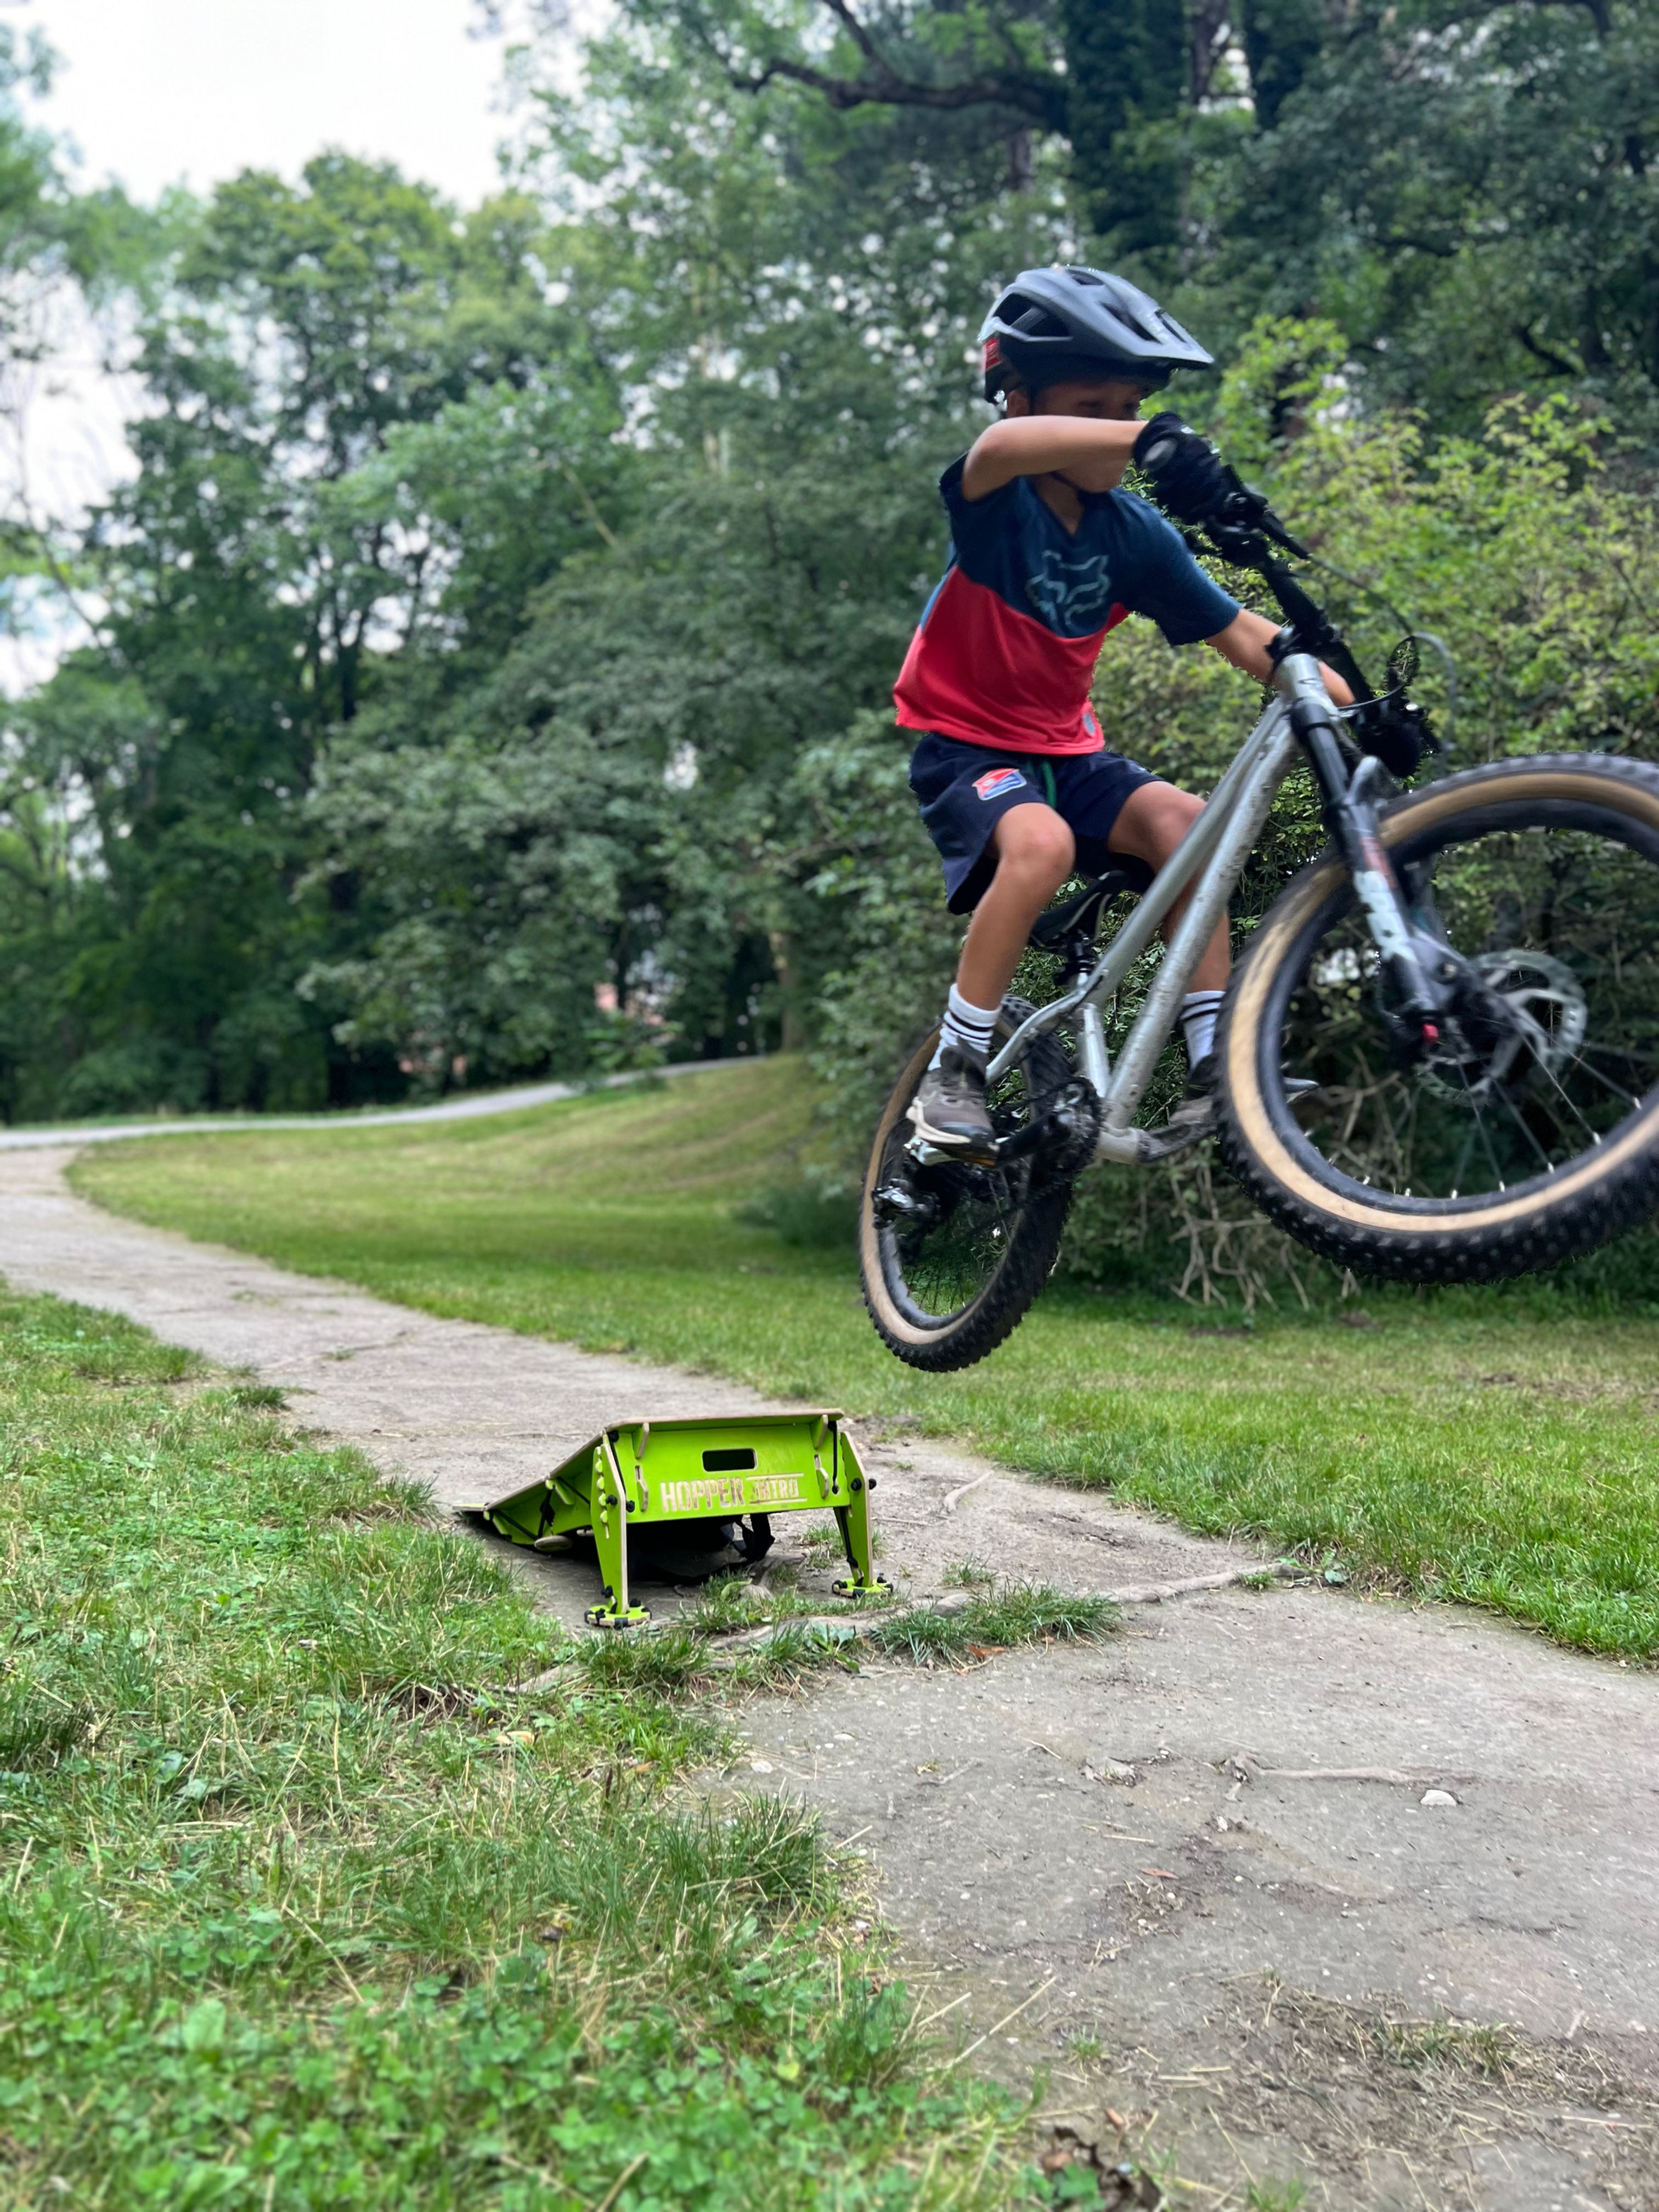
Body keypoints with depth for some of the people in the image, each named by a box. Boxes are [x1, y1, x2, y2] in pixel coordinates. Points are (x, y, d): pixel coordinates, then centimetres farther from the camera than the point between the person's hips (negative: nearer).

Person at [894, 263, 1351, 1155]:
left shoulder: (1134, 534, -2)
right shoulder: (996, 498, -14)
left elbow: (1242, 634, -3)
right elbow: (1002, 447, -40)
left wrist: (1354, 704, -16)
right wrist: (1148, 440, -57)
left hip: (1066, 750, 5)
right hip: (966, 744, -4)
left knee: (1182, 819, -22)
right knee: (1041, 843, -34)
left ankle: (1215, 1064, -16)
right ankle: (951, 1075, -19)